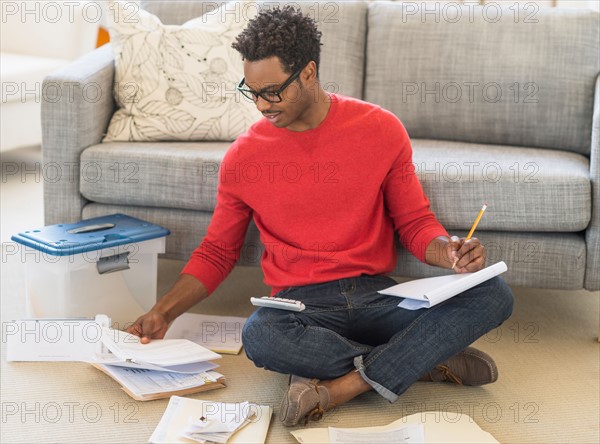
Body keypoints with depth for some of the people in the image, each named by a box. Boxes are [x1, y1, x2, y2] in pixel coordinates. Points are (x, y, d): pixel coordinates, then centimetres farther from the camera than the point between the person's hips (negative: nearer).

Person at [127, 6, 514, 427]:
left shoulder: (380, 129, 1)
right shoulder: (243, 157, 1)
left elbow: (414, 220, 8)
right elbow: (216, 252, 12)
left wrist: (450, 251, -14)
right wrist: (164, 312, 0)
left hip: (379, 296, 1)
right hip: (302, 303, -1)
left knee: (494, 294, -23)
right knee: (259, 336, -37)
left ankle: (341, 385, -26)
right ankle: (430, 359, -20)